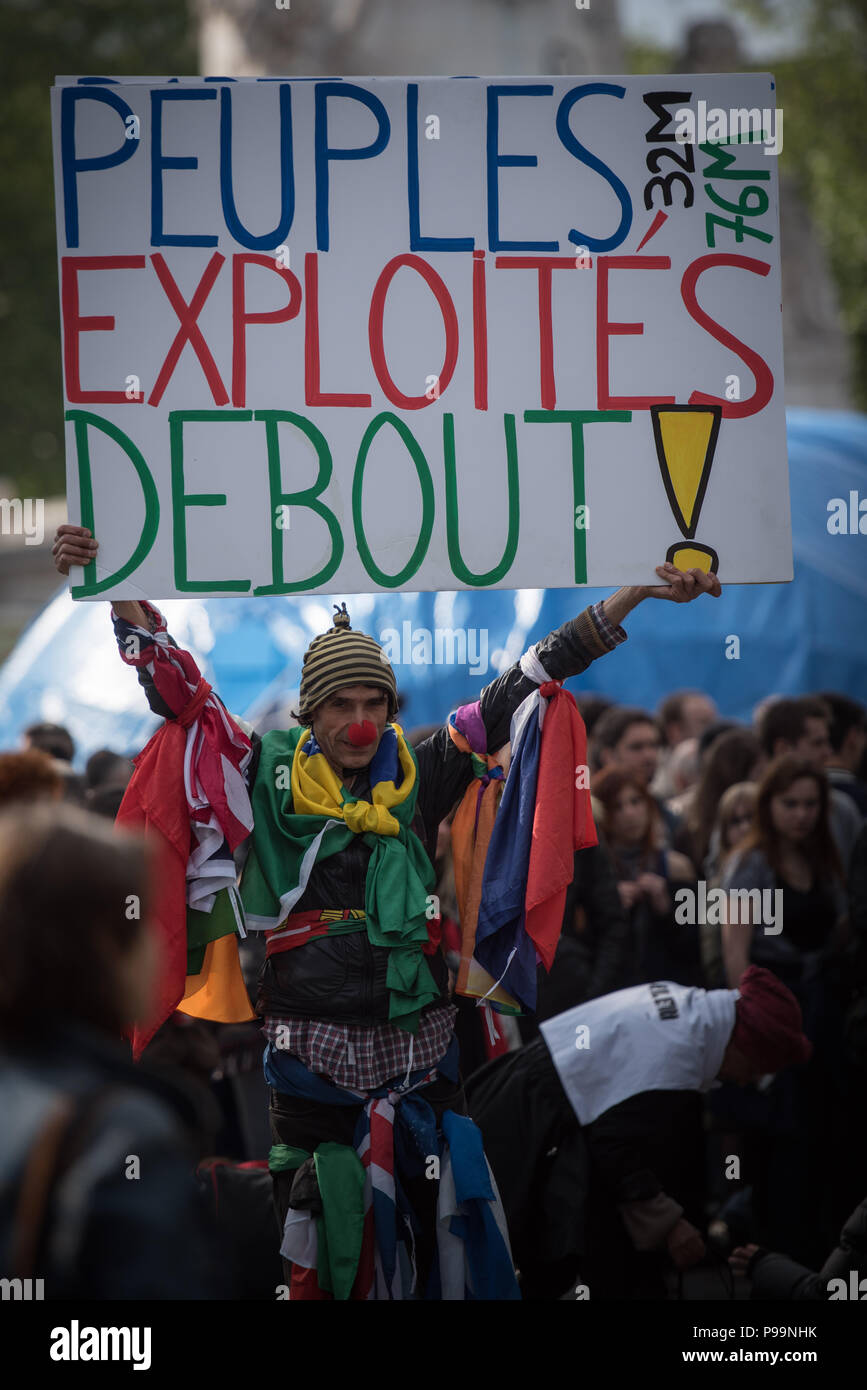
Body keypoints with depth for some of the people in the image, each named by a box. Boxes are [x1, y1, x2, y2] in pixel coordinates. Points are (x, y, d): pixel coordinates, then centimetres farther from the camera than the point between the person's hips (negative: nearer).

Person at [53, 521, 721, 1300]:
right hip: (312, 1047, -1)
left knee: (436, 1212, 6)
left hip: (419, 1037, 2)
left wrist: (637, 596, 3)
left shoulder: (422, 774, 3)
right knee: (317, 1213, 4)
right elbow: (177, 689, 0)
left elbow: (523, 685, 3)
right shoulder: (271, 776, 0)